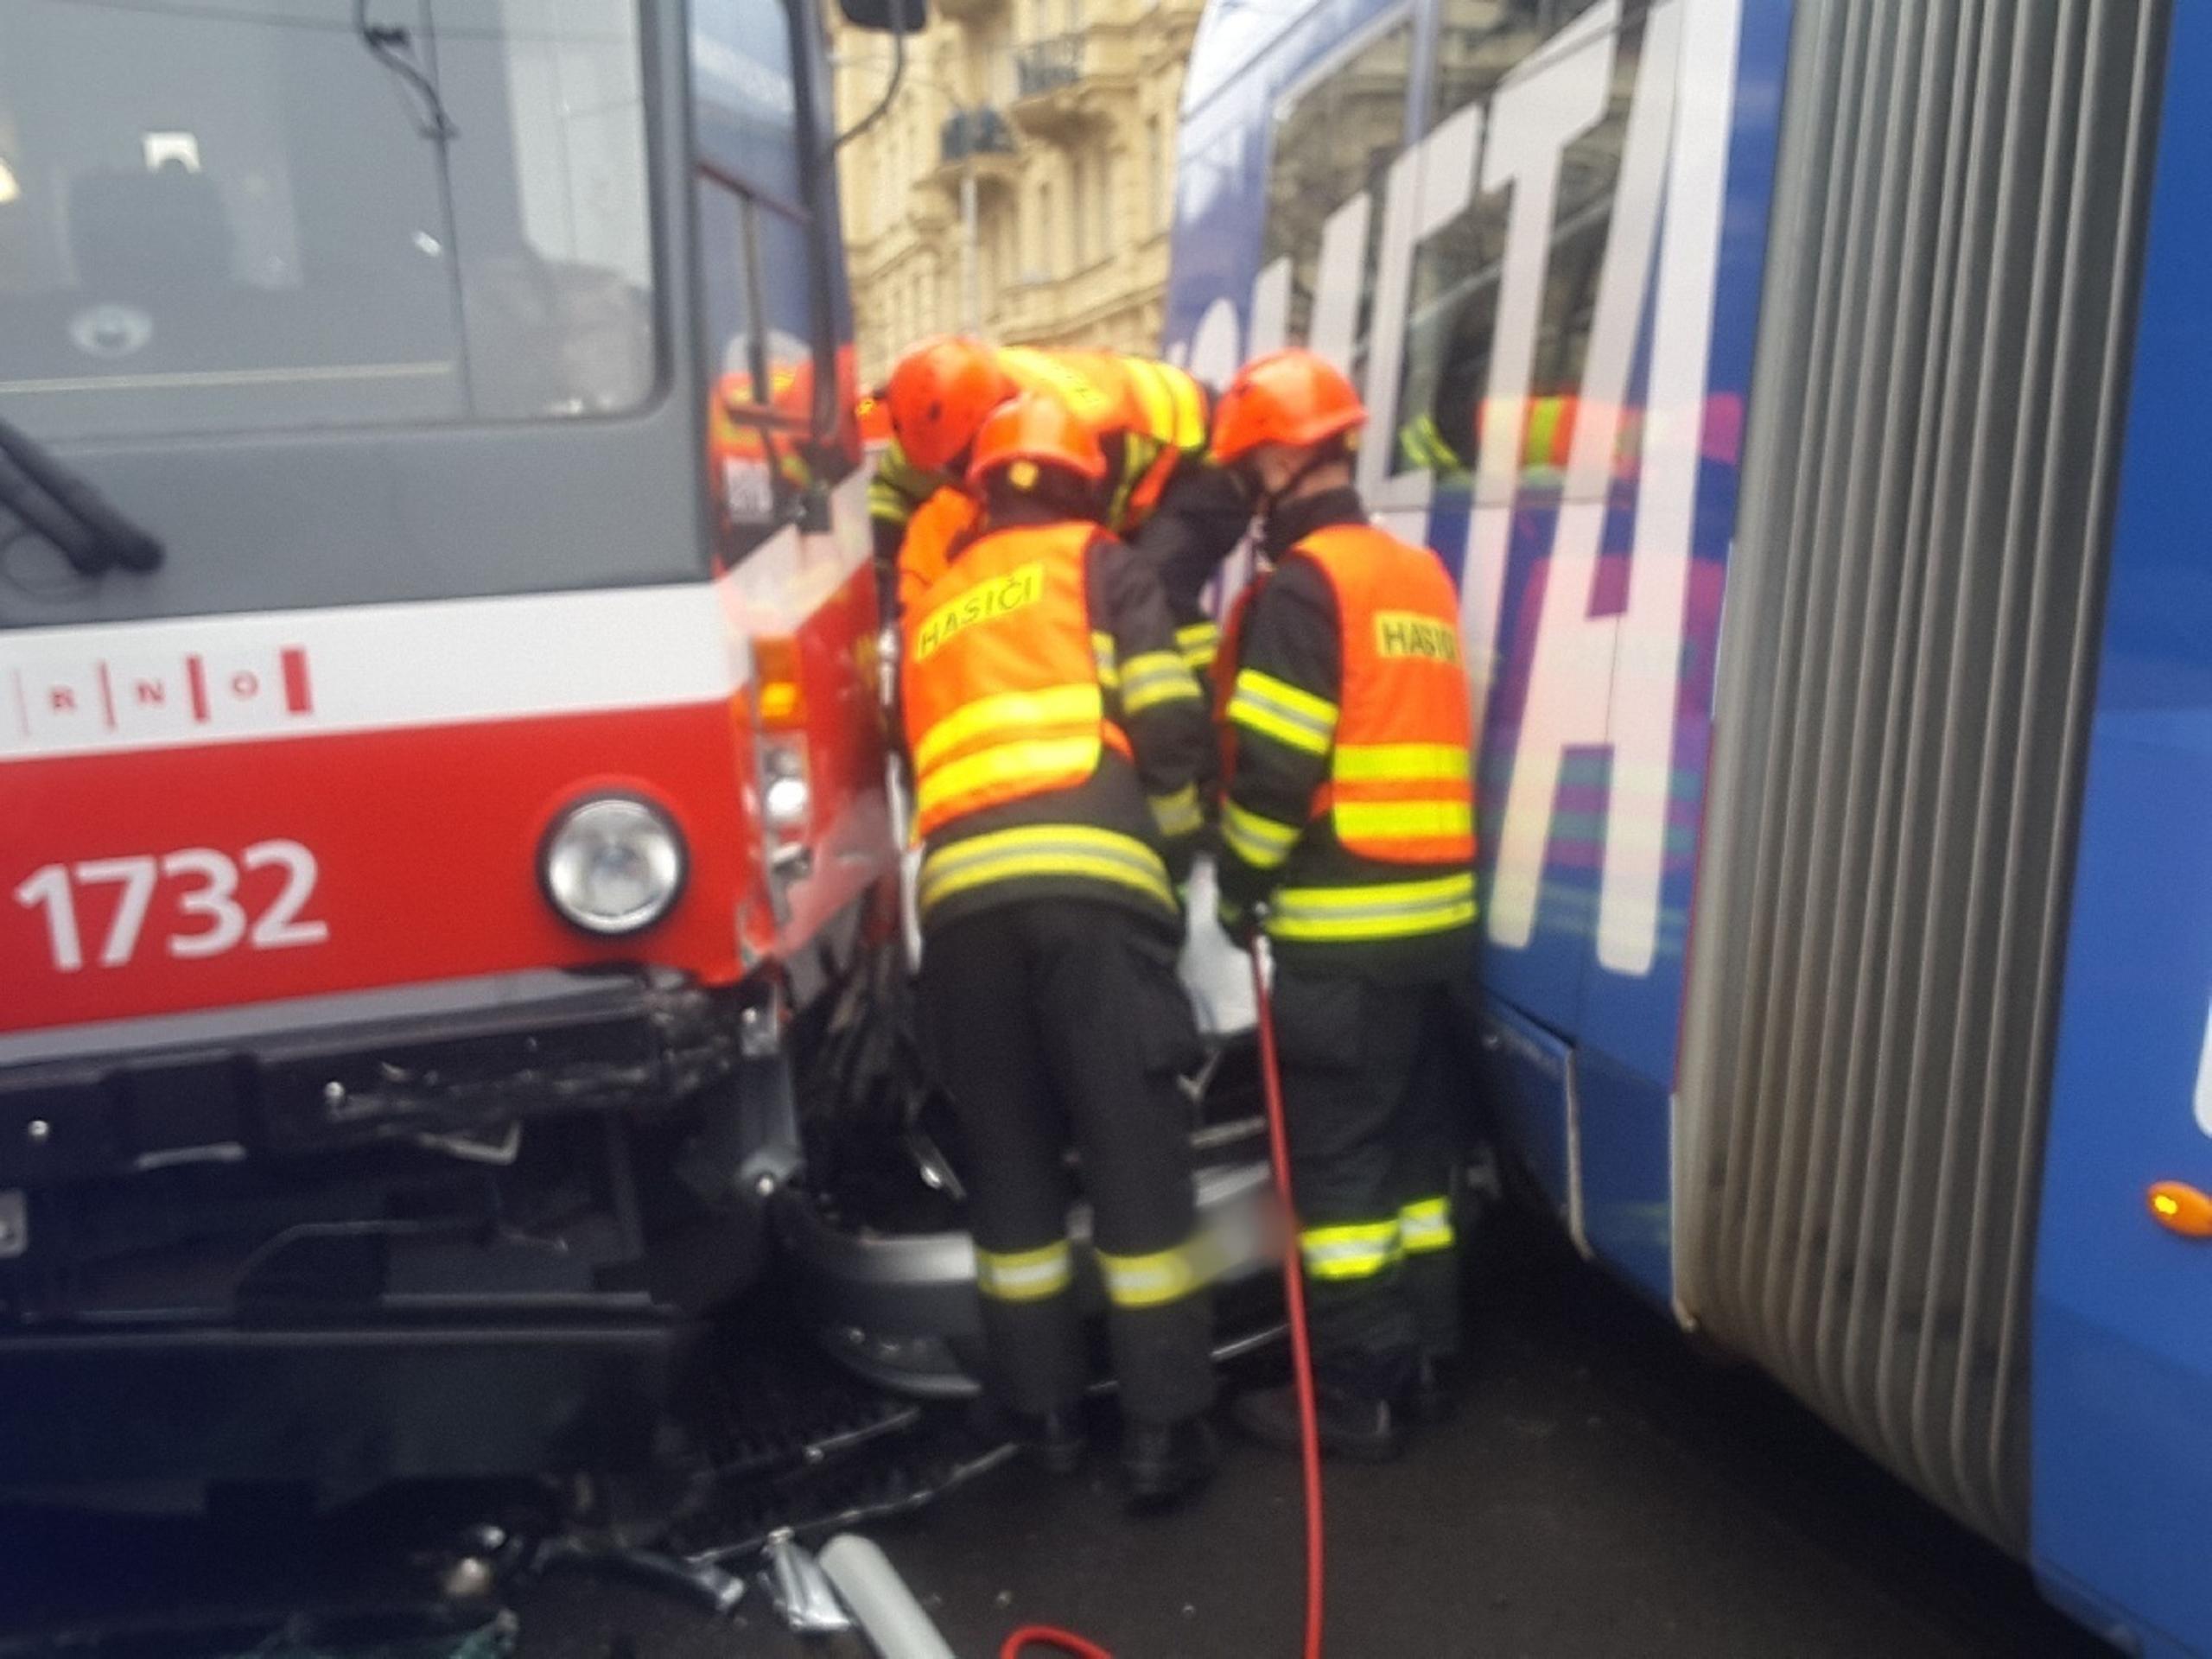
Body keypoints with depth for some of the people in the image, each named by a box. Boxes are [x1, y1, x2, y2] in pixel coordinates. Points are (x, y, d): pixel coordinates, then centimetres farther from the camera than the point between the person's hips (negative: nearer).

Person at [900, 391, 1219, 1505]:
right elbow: (1167, 726, 3)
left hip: (959, 896, 4)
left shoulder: (930, 610, 29)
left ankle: (1043, 1413, 22)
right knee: (1136, 1161, 2)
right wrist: (1171, 843, 17)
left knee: (1008, 1167, 13)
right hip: (1090, 882, -4)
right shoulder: (1102, 565, 16)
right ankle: (1161, 1430, 6)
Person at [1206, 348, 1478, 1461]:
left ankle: (1355, 1394, 7)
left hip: (1345, 928, -8)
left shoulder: (1302, 584, -12)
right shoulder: (1422, 577, 15)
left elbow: (1274, 767, -16)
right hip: (1438, 913, 8)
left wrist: (1241, 886, -4)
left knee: (1338, 1159, 0)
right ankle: (1422, 1362, 26)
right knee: (1414, 1143, 16)